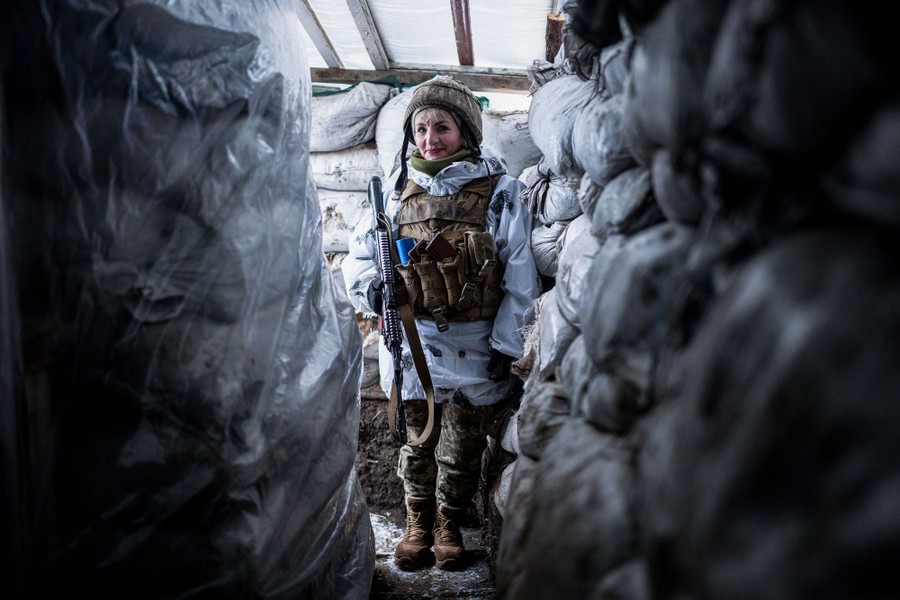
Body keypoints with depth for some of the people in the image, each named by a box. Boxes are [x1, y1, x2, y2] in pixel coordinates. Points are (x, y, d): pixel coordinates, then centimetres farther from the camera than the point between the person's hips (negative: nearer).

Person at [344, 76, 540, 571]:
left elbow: (520, 273, -6)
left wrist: (505, 344, -9)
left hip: (474, 346, -2)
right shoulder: (400, 191, 5)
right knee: (417, 442, 16)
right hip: (414, 339, 2)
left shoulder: (498, 190, -5)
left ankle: (449, 523, 34)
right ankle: (417, 521, 36)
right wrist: (370, 286, -11)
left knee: (462, 449, 12)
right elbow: (359, 250, 12)